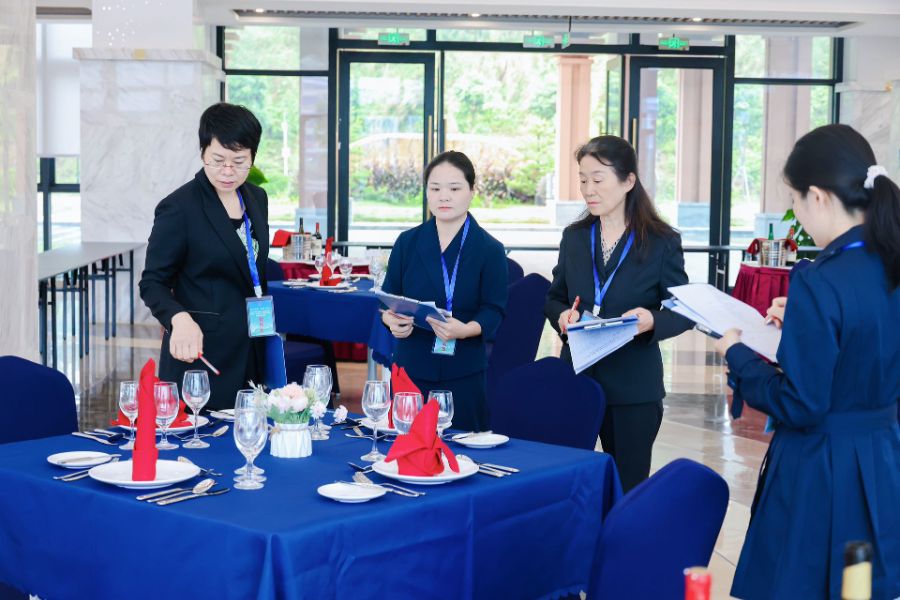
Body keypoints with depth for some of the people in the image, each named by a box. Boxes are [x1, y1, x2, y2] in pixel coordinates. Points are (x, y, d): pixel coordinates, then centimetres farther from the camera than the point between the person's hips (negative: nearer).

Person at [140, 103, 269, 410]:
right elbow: (153, 283, -10)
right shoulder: (178, 208, -11)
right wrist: (180, 319, -28)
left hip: (250, 350, 6)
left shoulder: (256, 198, 9)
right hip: (199, 351, -6)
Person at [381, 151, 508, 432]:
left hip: (464, 375, -2)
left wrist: (464, 330, -25)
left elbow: (493, 312, -5)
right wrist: (392, 319, -13)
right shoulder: (407, 242, 7)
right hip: (410, 368, 2)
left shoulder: (490, 250, -2)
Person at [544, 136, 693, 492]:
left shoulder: (662, 242, -4)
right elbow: (554, 298, 16)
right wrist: (562, 315, -7)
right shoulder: (574, 237, 8)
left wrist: (652, 321, -23)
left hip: (633, 387, -3)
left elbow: (684, 312, -2)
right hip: (576, 378, 3)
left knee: (628, 486, 4)